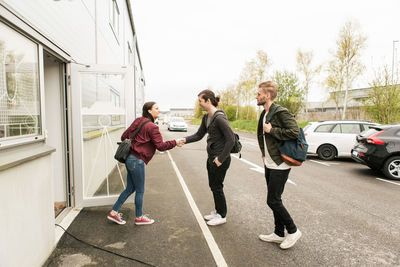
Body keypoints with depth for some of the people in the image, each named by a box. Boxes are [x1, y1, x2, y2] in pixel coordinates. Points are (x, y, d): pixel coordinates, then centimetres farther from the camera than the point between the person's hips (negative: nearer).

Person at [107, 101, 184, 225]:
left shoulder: (138, 121, 10)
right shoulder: (152, 127, -14)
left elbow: (124, 136, 14)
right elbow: (160, 146, -15)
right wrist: (175, 142, -6)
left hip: (130, 158, 9)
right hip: (137, 161, -9)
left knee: (130, 188, 19)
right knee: (140, 191, 7)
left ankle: (113, 212, 26)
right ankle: (139, 218, 23)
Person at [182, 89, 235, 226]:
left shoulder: (219, 117, -21)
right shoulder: (206, 118, 7)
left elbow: (231, 139, -24)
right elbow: (199, 135, 15)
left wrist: (221, 159, -20)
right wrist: (185, 140, -2)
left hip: (220, 159, -9)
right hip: (211, 157, 9)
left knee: (217, 187, 4)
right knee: (213, 186, 19)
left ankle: (222, 216, 23)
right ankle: (217, 211, 37)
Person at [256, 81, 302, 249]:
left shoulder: (281, 113, -16)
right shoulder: (265, 114, 12)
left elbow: (295, 132, -28)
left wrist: (271, 130, -20)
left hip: (280, 166, -9)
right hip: (269, 164, 9)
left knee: (273, 201, -4)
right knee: (274, 200, 15)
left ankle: (293, 231, 17)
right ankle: (279, 234, 29)